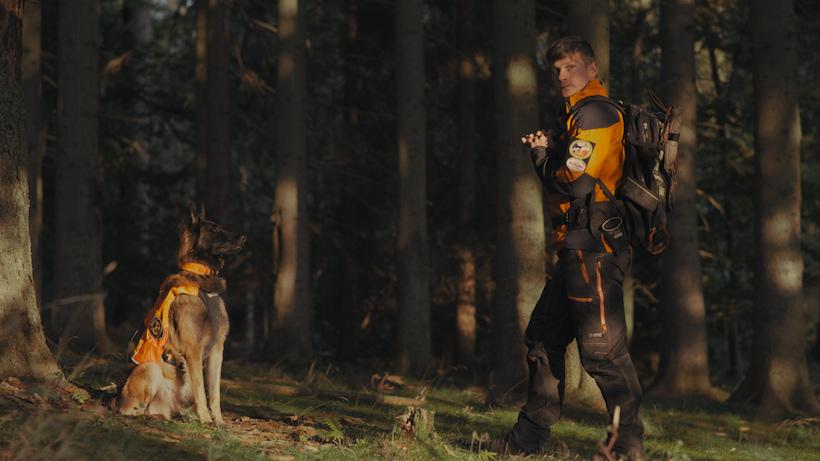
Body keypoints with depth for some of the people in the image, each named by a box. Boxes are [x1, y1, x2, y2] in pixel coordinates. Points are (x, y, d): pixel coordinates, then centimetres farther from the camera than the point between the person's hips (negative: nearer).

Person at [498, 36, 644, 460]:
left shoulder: (594, 113, -10)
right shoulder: (579, 115, 22)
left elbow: (572, 181, -17)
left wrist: (541, 154, 1)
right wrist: (546, 150, 7)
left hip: (593, 246, -11)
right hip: (578, 249, 11)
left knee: (601, 346, -12)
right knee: (543, 337, 17)